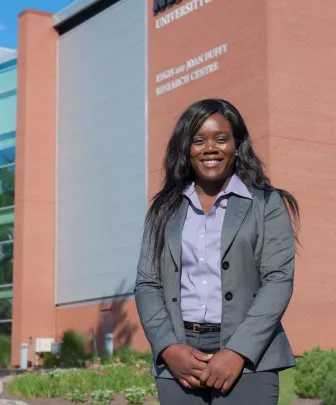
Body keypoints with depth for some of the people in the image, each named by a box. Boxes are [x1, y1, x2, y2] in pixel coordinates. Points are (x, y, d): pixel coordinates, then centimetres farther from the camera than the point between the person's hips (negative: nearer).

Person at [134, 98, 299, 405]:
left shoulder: (267, 204, 6)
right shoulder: (165, 211, 15)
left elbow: (279, 279, -4)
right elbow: (147, 284, 9)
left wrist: (238, 352, -14)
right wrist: (169, 348, -7)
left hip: (248, 357, -3)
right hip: (178, 358, 3)